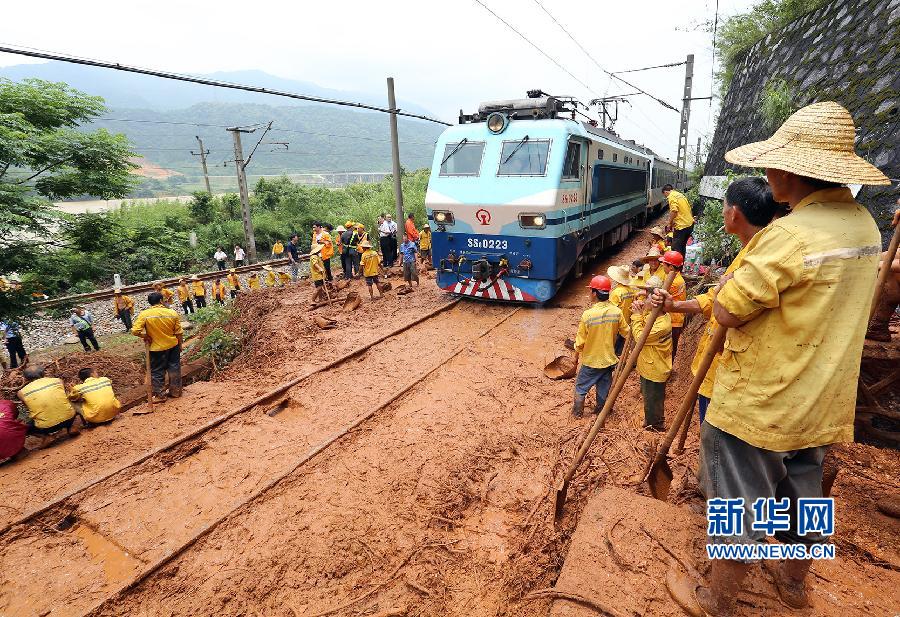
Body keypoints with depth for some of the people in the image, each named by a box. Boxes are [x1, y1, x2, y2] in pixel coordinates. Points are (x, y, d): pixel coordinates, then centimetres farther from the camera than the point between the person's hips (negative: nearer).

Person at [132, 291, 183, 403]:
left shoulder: (144, 314, -14)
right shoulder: (172, 313, -9)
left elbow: (135, 331, -20)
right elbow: (179, 333, -3)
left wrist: (146, 336, -2)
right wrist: (180, 345, 10)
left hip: (156, 348, -2)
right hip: (173, 346, 2)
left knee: (157, 372, 12)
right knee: (174, 368, 17)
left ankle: (160, 395, 21)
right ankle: (175, 391, 26)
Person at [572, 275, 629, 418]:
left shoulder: (588, 315, -24)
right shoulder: (616, 312, -13)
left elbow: (580, 341, -15)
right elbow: (626, 332, 2)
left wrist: (576, 356, 2)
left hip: (591, 360, -4)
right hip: (609, 359, 4)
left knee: (581, 387, 16)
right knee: (604, 388, 20)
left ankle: (577, 412, 23)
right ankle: (601, 411, 34)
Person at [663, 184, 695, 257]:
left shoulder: (671, 196, -9)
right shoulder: (680, 195, 18)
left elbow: (674, 211, -21)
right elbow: (689, 209, 22)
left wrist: (669, 223, -12)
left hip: (681, 226, -9)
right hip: (690, 224, 9)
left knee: (675, 248, -3)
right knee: (682, 246, 20)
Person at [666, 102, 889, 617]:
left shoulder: (790, 234, -25)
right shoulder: (864, 225, 3)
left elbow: (726, 311, -21)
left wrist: (736, 282, -5)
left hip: (761, 402, -8)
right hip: (820, 400, 8)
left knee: (740, 502, 8)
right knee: (802, 491, 26)